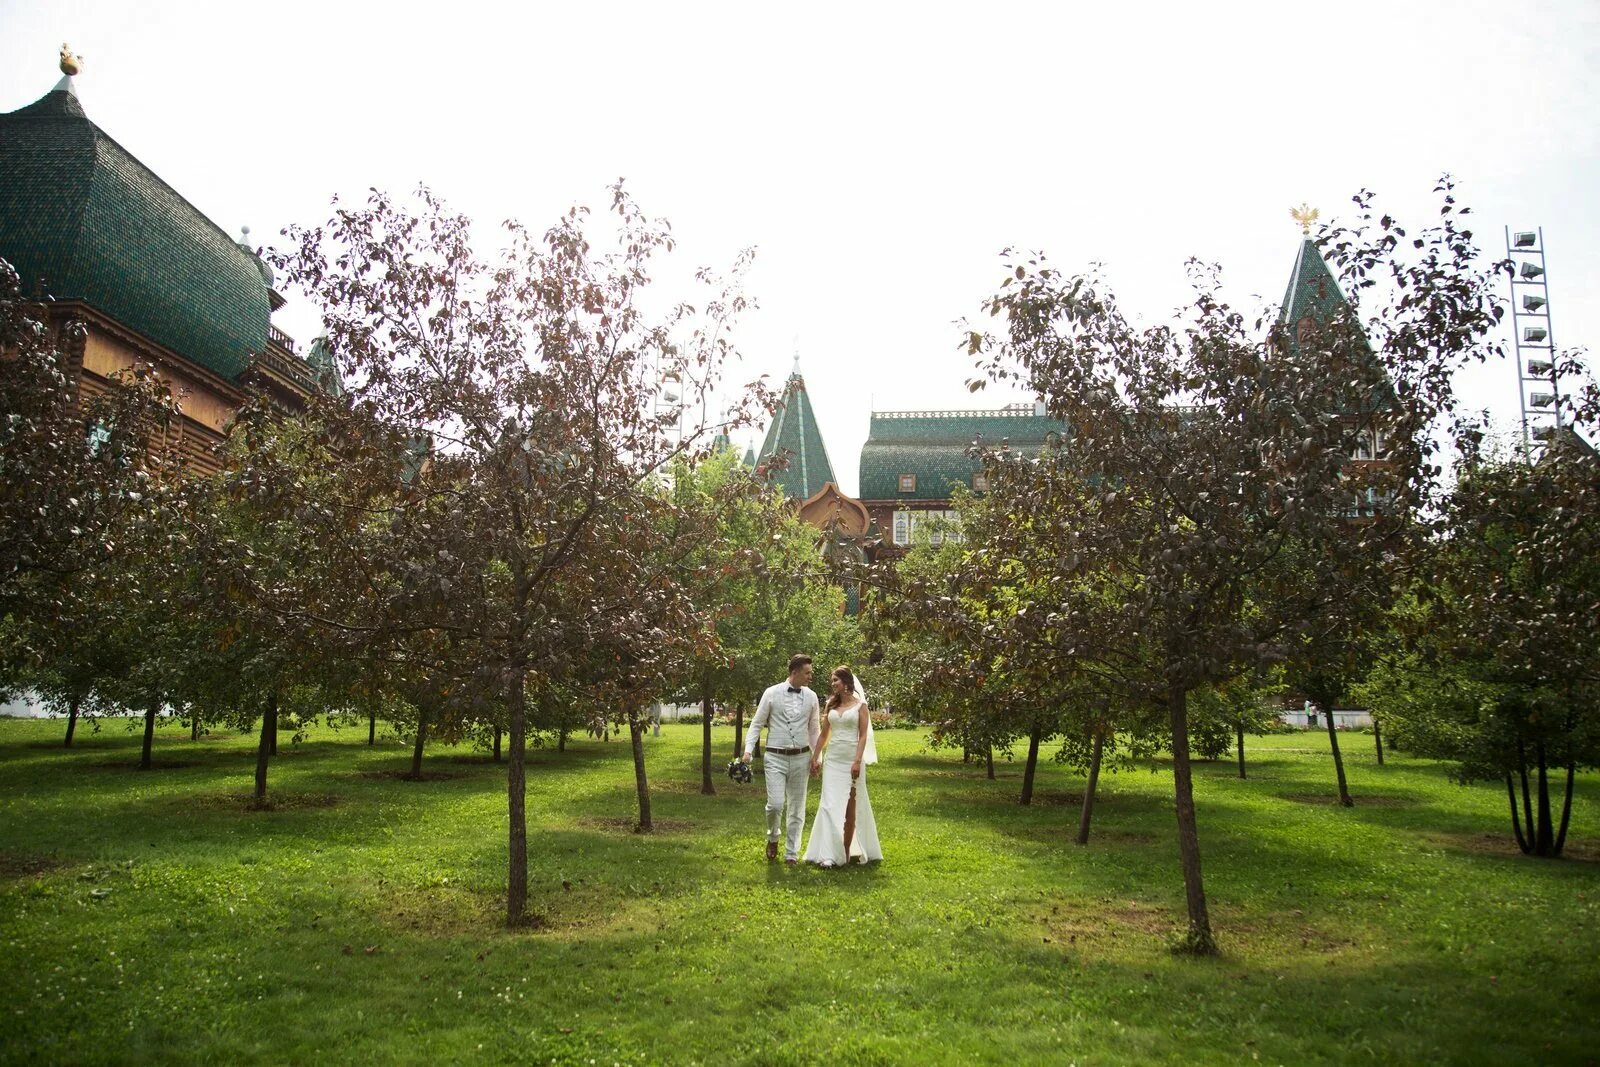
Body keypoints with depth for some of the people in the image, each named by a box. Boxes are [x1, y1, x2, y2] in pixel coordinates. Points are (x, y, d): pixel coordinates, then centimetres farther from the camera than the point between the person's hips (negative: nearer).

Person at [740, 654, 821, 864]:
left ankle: (791, 854, 19)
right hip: (775, 758, -3)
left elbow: (815, 729, 12)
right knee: (775, 804, -12)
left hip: (801, 758, 3)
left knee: (796, 809, 7)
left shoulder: (811, 697, 5)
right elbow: (757, 723, 1)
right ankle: (772, 838, 19)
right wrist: (748, 750, -9)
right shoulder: (772, 693, -3)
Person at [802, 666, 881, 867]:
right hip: (832, 759, 4)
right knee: (830, 804, -4)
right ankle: (831, 853, -5)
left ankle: (856, 850, 16)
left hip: (851, 759, -4)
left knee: (852, 804, 3)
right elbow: (824, 734, 15)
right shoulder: (831, 705, 12)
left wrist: (858, 761, -15)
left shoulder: (860, 706, 0)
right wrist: (816, 757, 10)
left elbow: (863, 736, -6)